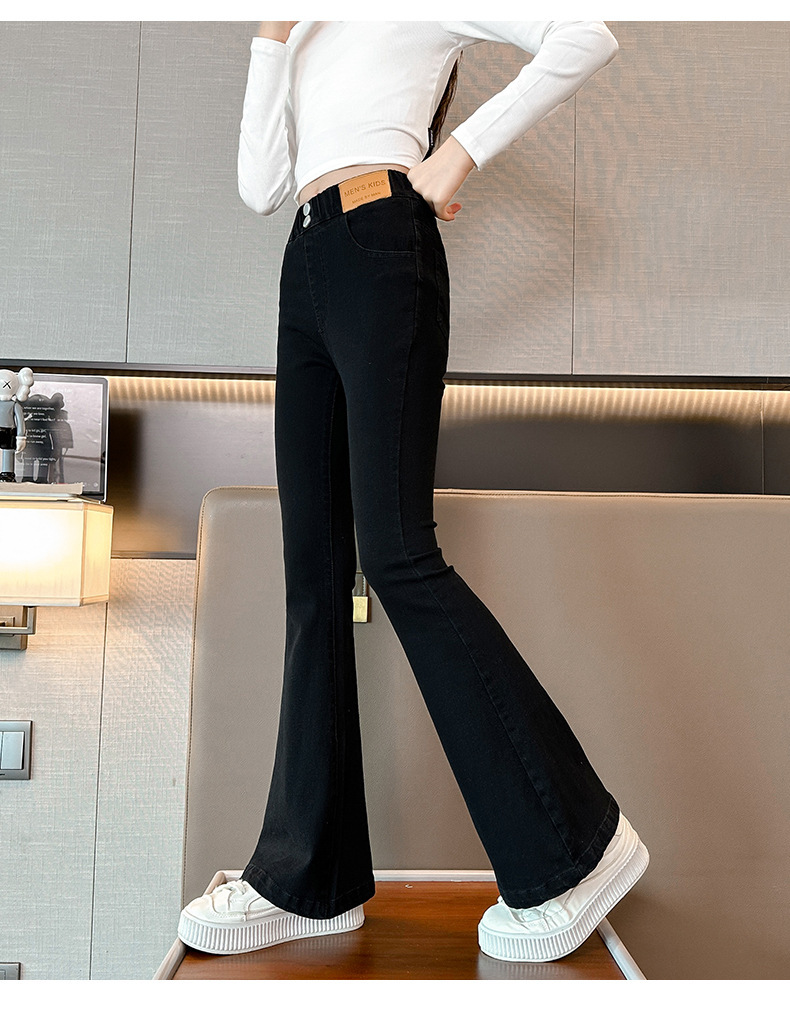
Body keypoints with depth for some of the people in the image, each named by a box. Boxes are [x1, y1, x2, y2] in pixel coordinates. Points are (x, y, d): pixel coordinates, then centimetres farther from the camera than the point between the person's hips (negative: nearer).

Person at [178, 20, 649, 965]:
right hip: (305, 270, 8)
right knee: (313, 569, -1)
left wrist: (464, 150, -6)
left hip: (384, 248, -7)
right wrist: (272, 34, 12)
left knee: (396, 554, -16)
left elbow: (586, 35, -1)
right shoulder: (305, 41, 30)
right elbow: (260, 186, 14)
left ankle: (577, 841, -5)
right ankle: (311, 875, 4)